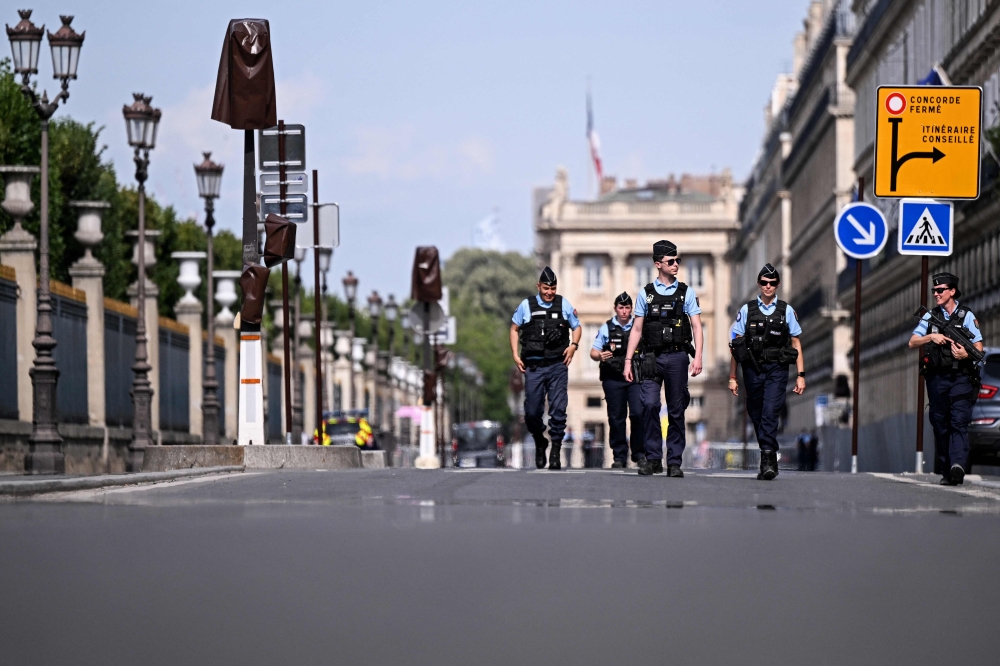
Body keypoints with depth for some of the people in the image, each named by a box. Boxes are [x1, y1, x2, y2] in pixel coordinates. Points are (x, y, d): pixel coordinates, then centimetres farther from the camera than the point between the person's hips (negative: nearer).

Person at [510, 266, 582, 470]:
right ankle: (540, 444, 27)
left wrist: (574, 345, -1)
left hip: (557, 365, 0)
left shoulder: (563, 304, 8)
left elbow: (577, 327, 18)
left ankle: (555, 452, -5)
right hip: (534, 366, 0)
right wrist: (515, 354, 6)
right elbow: (514, 329, 17)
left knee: (558, 409, -9)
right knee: (532, 411, 1)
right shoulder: (526, 306, 7)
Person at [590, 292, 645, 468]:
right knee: (616, 417, 1)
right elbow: (593, 352, 9)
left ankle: (639, 453, -1)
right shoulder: (606, 328, 10)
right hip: (613, 379, 1)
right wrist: (600, 356, -12)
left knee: (639, 413, -14)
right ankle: (619, 457, 8)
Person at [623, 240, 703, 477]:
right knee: (650, 404, -15)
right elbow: (636, 330, 10)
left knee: (676, 411, 2)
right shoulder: (646, 294, 9)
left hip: (677, 356, 0)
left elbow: (696, 326, 3)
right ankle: (653, 458, -7)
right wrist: (628, 360, 3)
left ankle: (674, 462, 7)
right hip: (652, 358, 0)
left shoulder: (686, 293, 8)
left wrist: (697, 356, -11)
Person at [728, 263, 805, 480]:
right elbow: (736, 346, 8)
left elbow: (796, 343, 9)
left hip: (777, 370, -2)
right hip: (752, 370, 2)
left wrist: (801, 375, 2)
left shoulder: (786, 311, 7)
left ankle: (767, 460, -21)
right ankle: (770, 459, 24)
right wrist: (732, 377, 4)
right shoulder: (747, 310, 8)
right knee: (756, 416, 8)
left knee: (770, 413, -17)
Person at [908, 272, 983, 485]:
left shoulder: (967, 316, 5)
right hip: (937, 378, 3)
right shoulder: (930, 317, 12)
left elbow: (979, 347, 1)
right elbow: (912, 343, 7)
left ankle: (958, 465, -28)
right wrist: (931, 337, -11)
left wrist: (966, 353, -20)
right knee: (940, 424, 4)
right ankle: (944, 470, 9)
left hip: (961, 378, -3)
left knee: (959, 422, -14)